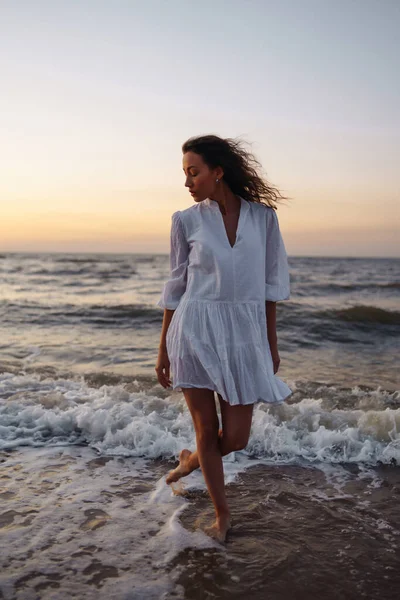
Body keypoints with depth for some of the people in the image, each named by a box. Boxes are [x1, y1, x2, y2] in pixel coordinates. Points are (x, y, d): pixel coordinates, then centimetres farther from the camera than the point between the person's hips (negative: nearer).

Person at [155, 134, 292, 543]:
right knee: (206, 428, 7)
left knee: (235, 439, 4)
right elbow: (176, 286, 5)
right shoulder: (186, 220, 0)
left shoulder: (263, 215, 1)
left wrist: (272, 343, 7)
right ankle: (222, 513, 29)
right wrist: (163, 349, 5)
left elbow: (269, 281, 6)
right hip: (196, 332, 0)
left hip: (244, 334, 1)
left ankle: (192, 459, 38)